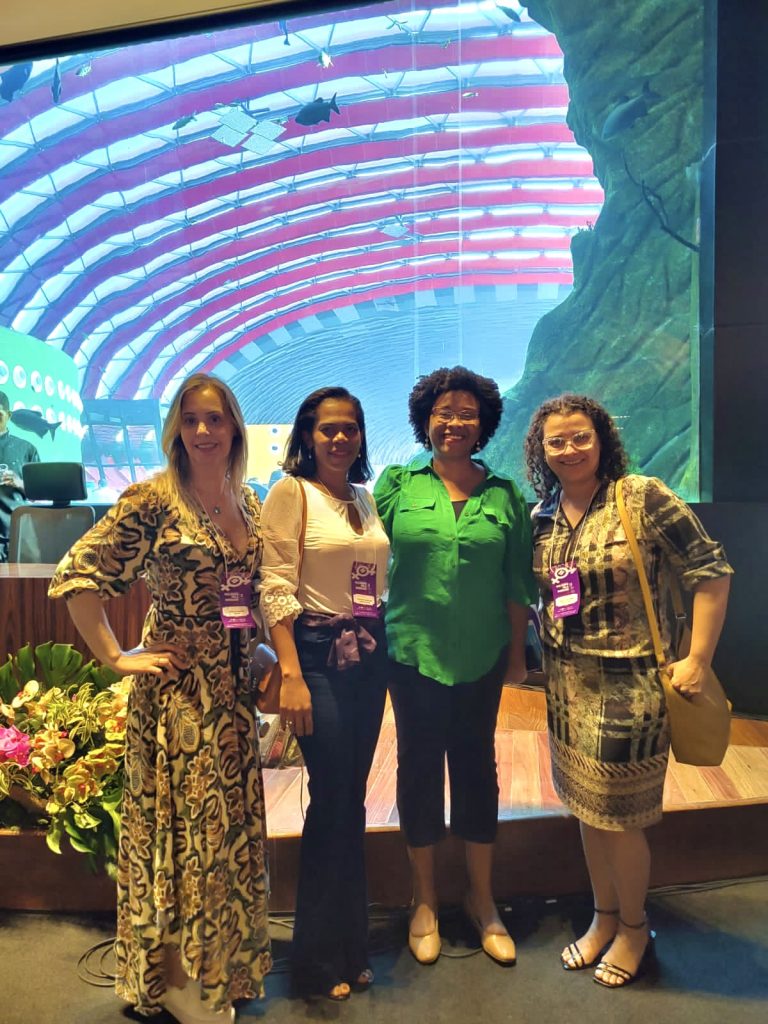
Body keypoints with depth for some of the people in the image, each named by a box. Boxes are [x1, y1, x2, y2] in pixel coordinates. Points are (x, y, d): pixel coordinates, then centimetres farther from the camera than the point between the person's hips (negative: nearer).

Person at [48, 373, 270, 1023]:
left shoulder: (248, 501, 6)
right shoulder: (153, 499, -13)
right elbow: (77, 575, -15)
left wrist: (261, 655, 8)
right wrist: (117, 658, -13)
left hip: (234, 683, 6)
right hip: (177, 684, -6)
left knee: (231, 818, 17)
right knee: (182, 819, 7)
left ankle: (225, 959, 40)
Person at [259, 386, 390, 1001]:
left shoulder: (366, 499, 12)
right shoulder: (291, 493, -6)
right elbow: (276, 589, -13)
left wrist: (384, 652, 11)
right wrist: (291, 676, -19)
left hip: (369, 657, 6)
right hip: (319, 655, -6)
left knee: (351, 799, 14)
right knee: (333, 799, 0)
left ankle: (350, 944, 33)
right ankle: (319, 957, 23)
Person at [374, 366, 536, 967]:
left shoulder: (505, 495, 3)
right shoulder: (398, 484, -1)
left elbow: (518, 581, 6)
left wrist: (518, 651, 6)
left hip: (481, 656, 1)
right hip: (413, 651, -1)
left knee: (477, 765, 11)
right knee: (420, 765, 10)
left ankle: (482, 900, 32)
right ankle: (425, 900, 31)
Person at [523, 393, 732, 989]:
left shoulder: (643, 497, -12)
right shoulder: (542, 517, 3)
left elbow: (711, 571, -12)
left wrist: (698, 660, -14)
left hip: (629, 684, -5)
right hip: (568, 686, 5)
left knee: (619, 815, 8)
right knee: (587, 806, 18)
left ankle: (634, 928, 35)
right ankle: (604, 917, 40)